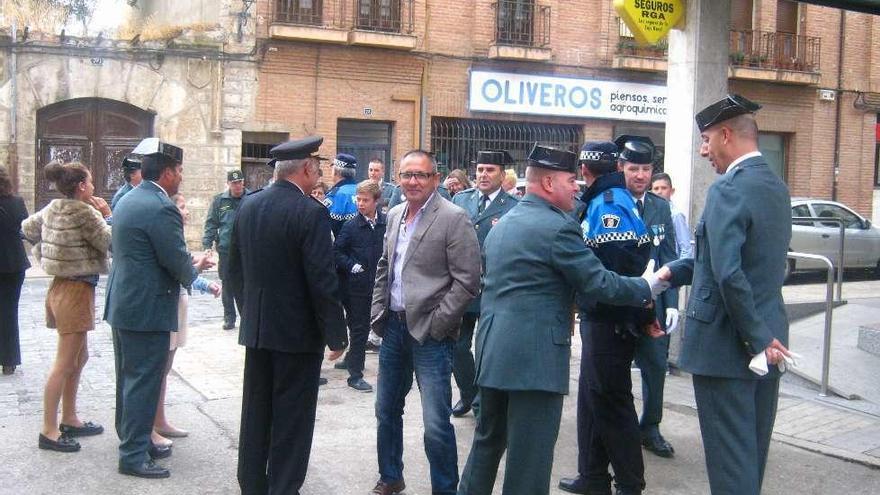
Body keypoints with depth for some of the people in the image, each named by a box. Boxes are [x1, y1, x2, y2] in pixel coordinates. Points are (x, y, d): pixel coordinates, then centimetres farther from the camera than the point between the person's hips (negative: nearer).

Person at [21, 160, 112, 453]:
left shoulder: (53, 209, 7)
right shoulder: (84, 212, -18)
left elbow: (28, 228, 19)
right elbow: (109, 243, -16)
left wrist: (45, 252, 19)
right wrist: (107, 216, -5)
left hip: (61, 287, 9)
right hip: (77, 289, -9)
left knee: (79, 357, 19)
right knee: (64, 364, -2)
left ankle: (69, 419, 28)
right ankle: (49, 431, 4)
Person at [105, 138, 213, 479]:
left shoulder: (128, 200, 11)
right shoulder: (161, 208, -20)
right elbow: (178, 265, -19)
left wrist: (189, 264, 15)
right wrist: (196, 267, 3)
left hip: (123, 305, 10)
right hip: (147, 310, -10)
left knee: (129, 380, 18)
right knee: (144, 383, -1)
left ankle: (133, 440, 31)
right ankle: (134, 455, 7)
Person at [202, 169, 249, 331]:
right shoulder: (219, 200, 5)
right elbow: (211, 225, 6)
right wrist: (207, 245, -2)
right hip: (225, 251, 2)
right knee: (228, 286, 8)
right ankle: (229, 318, 17)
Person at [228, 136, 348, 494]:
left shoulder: (248, 206, 4)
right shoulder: (311, 212, -17)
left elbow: (235, 270, 11)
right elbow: (322, 281, -19)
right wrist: (336, 334, -10)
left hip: (255, 329, 7)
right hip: (298, 331, -6)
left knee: (256, 412, 16)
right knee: (292, 418, 3)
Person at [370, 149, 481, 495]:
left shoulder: (453, 218, -12)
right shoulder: (394, 215, 10)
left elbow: (467, 282, -14)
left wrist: (434, 325, -15)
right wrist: (378, 314, 10)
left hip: (430, 334, -7)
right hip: (393, 327, 7)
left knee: (436, 424, -6)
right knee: (386, 410, 18)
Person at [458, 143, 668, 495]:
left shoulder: (502, 224, 15)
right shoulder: (557, 226, -13)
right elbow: (598, 283, -12)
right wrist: (646, 287, 3)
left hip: (494, 349, 9)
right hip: (533, 355, -9)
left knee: (488, 440, 20)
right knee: (529, 456, 0)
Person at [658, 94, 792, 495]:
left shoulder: (728, 190, -18)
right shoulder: (776, 187, 10)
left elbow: (728, 274, -27)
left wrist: (756, 339, -18)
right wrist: (674, 271, 9)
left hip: (727, 345, -9)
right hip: (767, 341, 9)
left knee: (730, 461, 0)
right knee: (752, 454, 19)